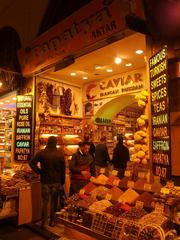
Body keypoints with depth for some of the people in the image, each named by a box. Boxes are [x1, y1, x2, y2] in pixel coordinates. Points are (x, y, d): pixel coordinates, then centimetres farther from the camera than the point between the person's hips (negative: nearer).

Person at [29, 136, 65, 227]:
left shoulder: (41, 153, -5)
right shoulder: (60, 154, -5)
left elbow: (32, 163, -11)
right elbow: (63, 169, -1)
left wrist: (39, 172, -1)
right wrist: (62, 182, 7)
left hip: (45, 181, 0)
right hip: (56, 181, 0)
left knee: (45, 201, 9)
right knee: (54, 201, 13)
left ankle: (44, 222, 15)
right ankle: (52, 221, 23)